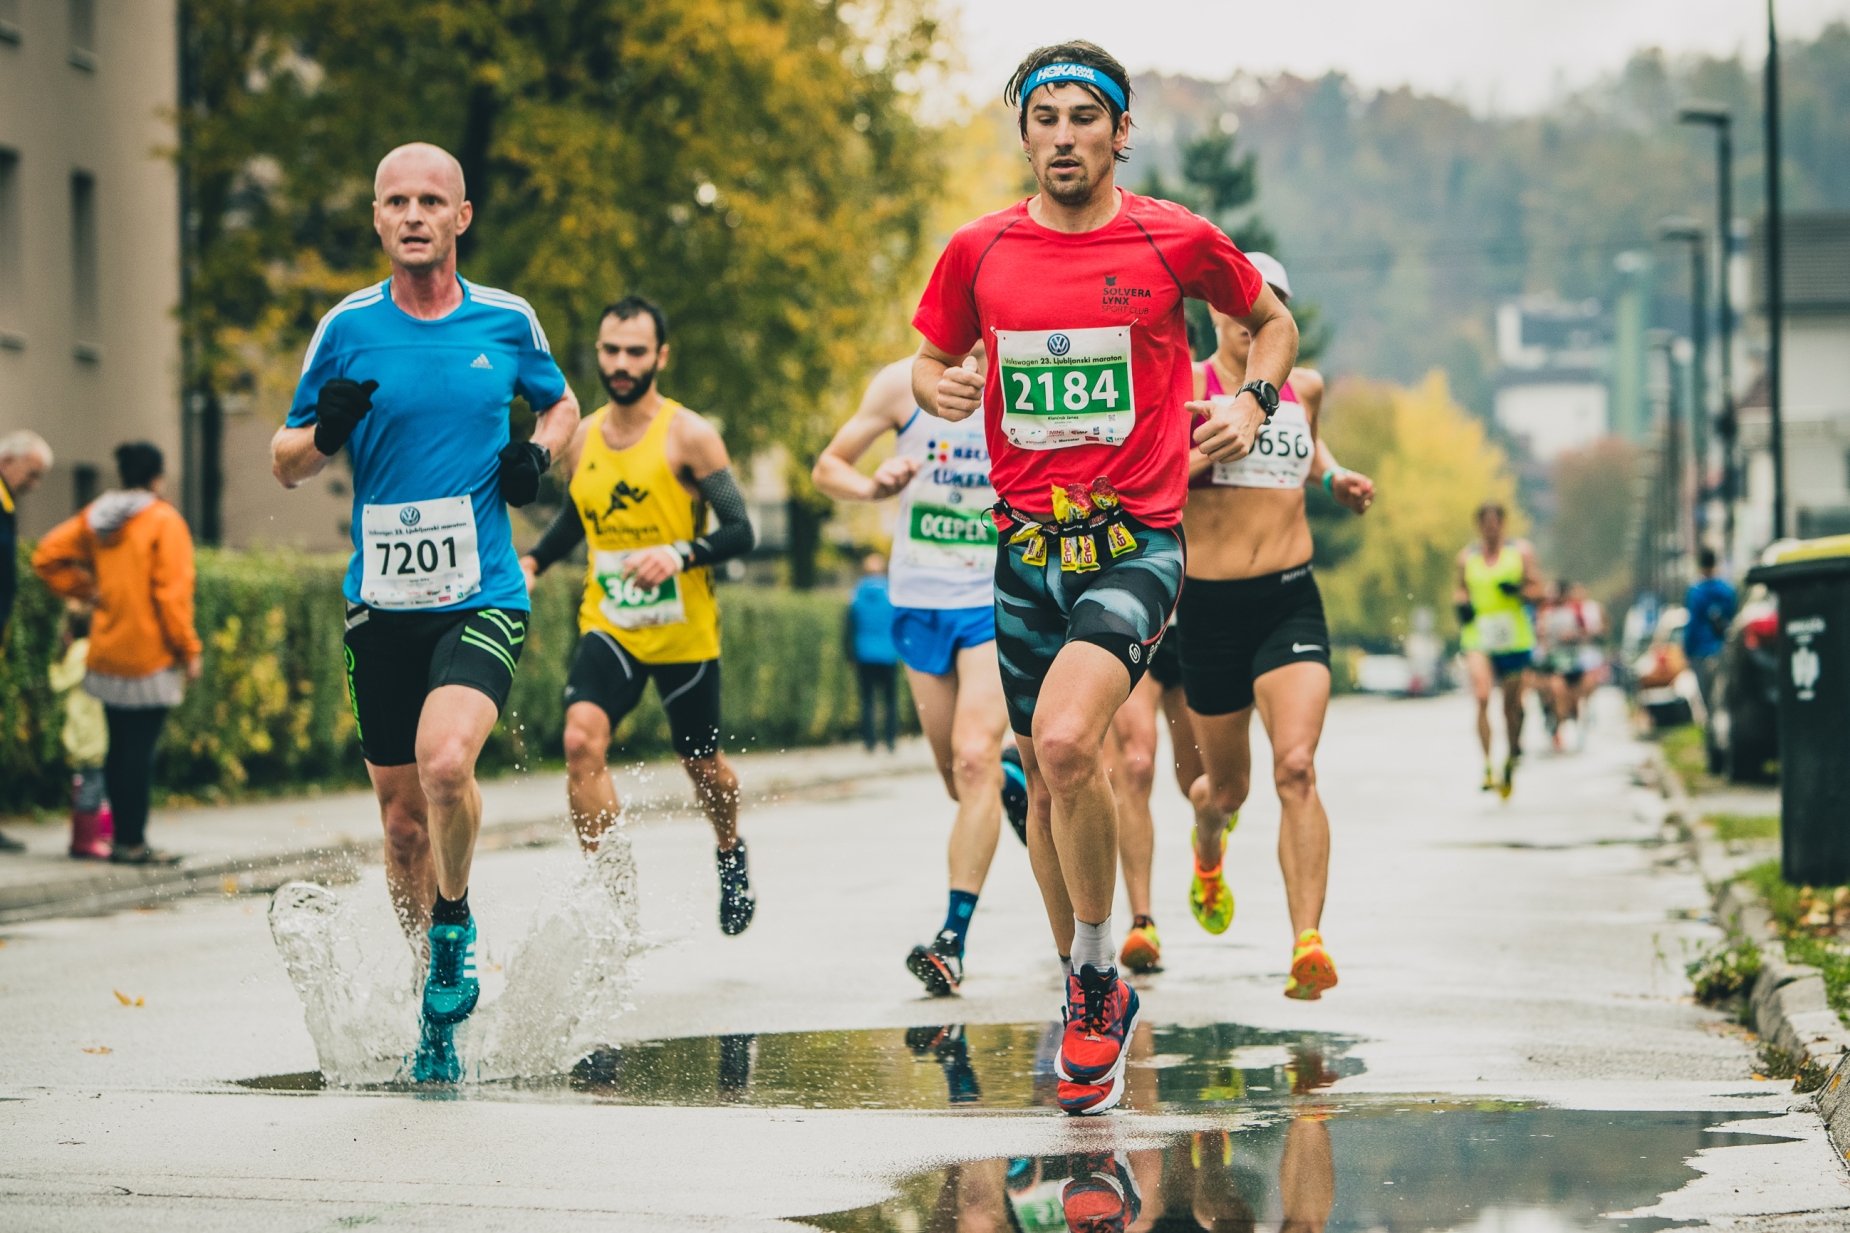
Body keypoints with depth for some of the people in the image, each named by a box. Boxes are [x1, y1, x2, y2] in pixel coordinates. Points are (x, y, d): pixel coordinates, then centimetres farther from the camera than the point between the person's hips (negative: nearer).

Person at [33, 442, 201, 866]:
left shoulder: (95, 518, 9)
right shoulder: (163, 521, -11)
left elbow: (47, 557, 9)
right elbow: (172, 592, -16)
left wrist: (85, 591, 12)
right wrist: (188, 649, -11)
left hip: (107, 652, 7)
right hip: (150, 655, -7)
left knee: (120, 747, 13)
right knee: (141, 748, -5)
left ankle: (123, 836, 17)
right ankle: (132, 842, -5)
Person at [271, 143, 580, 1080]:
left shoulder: (506, 321, 3)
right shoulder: (348, 329, 1)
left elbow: (559, 404, 22)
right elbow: (285, 463, 8)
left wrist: (537, 452, 0)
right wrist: (323, 434, -15)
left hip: (483, 598, -2)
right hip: (380, 606, 2)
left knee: (445, 763, -27)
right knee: (402, 816, 6)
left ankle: (456, 927, 0)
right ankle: (439, 1013, 22)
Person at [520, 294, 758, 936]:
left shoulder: (689, 436, -11)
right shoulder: (582, 439, 4)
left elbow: (741, 532, -13)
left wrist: (678, 555, -30)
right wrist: (532, 562, 7)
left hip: (685, 632, -3)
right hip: (608, 625, 3)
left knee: (702, 764, 13)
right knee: (582, 739, -22)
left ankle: (731, 855, 46)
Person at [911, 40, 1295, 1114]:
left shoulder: (1177, 241, -1)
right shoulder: (980, 251, 5)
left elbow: (1273, 320, 17)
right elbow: (933, 360, 20)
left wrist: (1254, 401, 0)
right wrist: (938, 387, -3)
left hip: (1137, 540, -4)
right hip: (1028, 546, 4)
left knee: (1066, 741, -26)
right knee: (1046, 778, 11)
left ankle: (1097, 975, -8)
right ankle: (1091, 999, 30)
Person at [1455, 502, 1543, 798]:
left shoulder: (1521, 551, 5)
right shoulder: (1467, 557, 10)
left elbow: (1537, 590, 6)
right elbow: (1459, 588, 24)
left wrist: (1519, 590, -15)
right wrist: (1461, 603, 1)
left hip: (1514, 640, 0)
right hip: (1478, 639, 0)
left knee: (1512, 706, 8)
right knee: (1482, 697, -23)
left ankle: (1511, 760, 32)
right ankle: (1487, 767, -25)